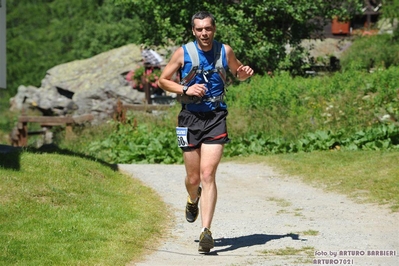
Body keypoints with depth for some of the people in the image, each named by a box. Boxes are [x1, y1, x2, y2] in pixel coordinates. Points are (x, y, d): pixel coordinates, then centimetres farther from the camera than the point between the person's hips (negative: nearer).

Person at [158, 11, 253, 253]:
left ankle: (206, 231, -18)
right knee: (193, 178, 9)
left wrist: (245, 73, -5)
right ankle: (193, 200, 46)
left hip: (216, 118, -1)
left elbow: (238, 73, 20)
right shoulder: (183, 53, -2)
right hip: (190, 118, 1)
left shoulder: (225, 51, 2)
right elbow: (163, 80, 6)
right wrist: (185, 89, -11)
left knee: (208, 174, -14)